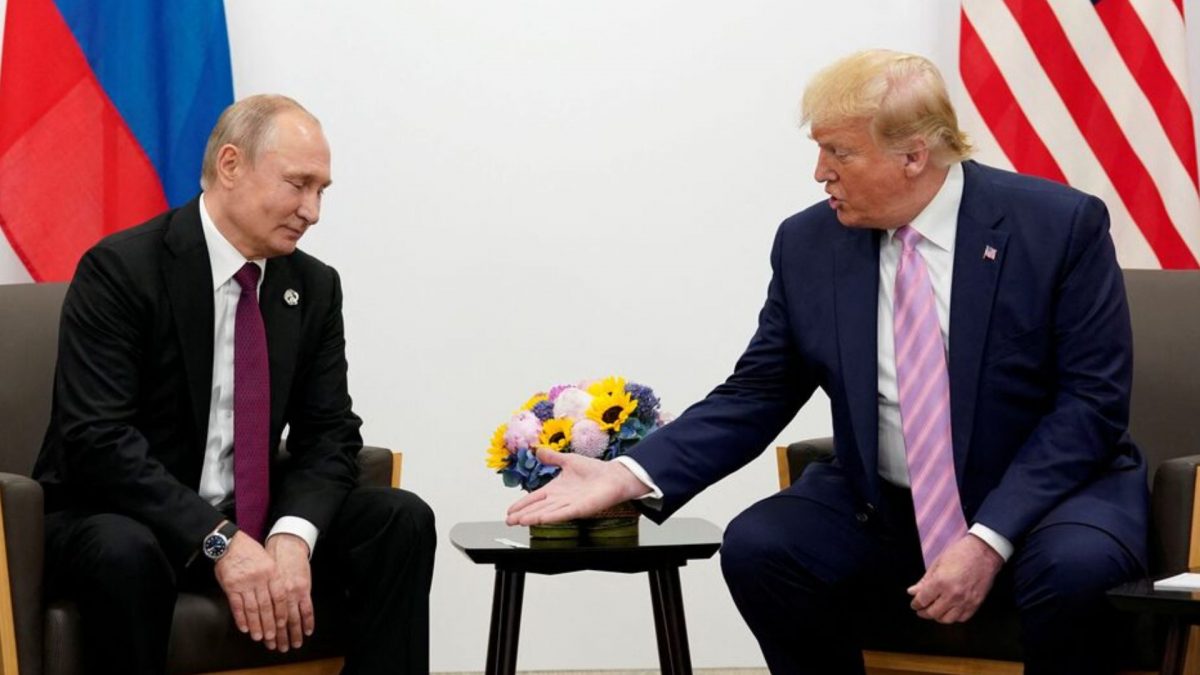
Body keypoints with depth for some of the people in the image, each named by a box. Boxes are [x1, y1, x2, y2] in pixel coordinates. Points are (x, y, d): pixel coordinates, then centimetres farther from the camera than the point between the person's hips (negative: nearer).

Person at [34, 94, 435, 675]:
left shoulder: (314, 287, 4)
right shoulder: (119, 270, -15)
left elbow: (329, 433, 1)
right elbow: (96, 437, -23)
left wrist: (292, 535, -21)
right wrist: (218, 540, -31)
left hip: (252, 521, 5)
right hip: (115, 521, -5)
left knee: (402, 521, -14)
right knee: (123, 554, -38)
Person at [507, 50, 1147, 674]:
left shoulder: (1059, 225, -11)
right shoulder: (808, 245, -1)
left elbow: (1092, 399, -13)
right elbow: (755, 397, 3)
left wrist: (990, 538, -23)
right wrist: (632, 476, -13)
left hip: (1046, 493, -3)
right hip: (881, 509, 3)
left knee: (1071, 568, -35)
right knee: (755, 548, -22)